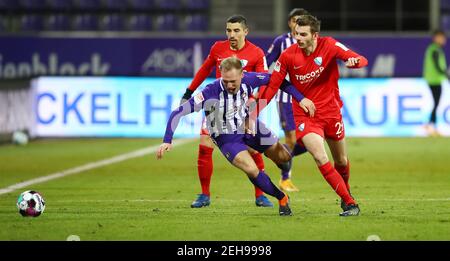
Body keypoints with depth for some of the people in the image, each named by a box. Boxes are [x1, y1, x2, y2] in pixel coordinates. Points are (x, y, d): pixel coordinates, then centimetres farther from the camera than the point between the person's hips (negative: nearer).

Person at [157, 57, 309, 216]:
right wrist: (167, 141, -39)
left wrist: (300, 98, -7)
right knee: (252, 170, -22)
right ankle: (282, 199, 3)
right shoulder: (211, 92, -34)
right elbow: (178, 112, -32)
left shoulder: (248, 80, -22)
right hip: (227, 138, -4)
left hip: (247, 125, 4)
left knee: (284, 159, 5)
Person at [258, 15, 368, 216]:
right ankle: (350, 203, -15)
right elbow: (272, 86, -4)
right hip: (305, 115, -1)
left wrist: (354, 61, -42)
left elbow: (361, 60, -16)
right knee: (320, 158, -20)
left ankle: (345, 192, 45)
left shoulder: (329, 46, -12)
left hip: (331, 111, 1)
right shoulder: (288, 56, -11)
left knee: (341, 162, 14)